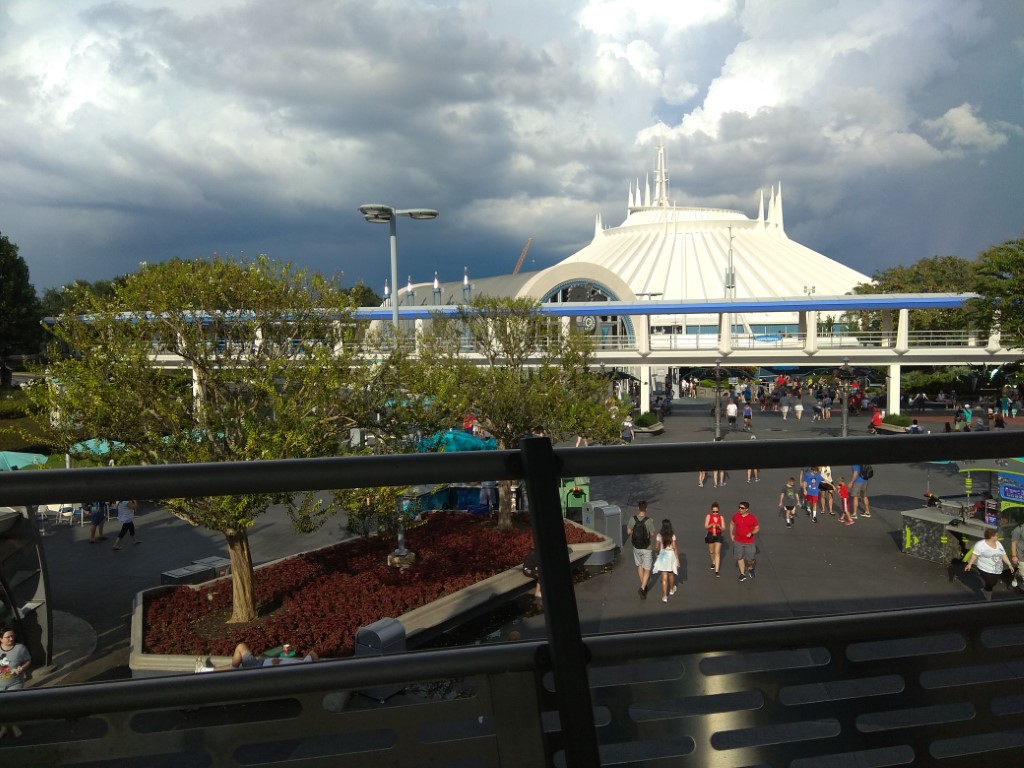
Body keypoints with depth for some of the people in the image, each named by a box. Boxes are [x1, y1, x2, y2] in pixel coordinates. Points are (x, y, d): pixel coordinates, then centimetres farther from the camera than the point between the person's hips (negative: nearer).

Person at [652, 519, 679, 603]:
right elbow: (674, 548, -11)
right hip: (671, 555, 0)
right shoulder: (672, 535, -10)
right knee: (671, 574, 25)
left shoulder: (659, 535, -8)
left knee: (664, 577, 0)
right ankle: (671, 589, 46)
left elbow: (656, 547, -3)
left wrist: (657, 553, 19)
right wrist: (677, 559, -6)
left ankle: (665, 596, -8)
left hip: (662, 556, 0)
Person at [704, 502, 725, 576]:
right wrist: (711, 525, -31)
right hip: (710, 535, 1)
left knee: (717, 552, -9)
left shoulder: (721, 517, -6)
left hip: (718, 535, -1)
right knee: (711, 551, 18)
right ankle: (713, 563, 50)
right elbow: (705, 527, -12)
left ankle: (716, 571, -11)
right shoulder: (708, 516, -7)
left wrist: (719, 526, -25)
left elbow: (723, 529, -4)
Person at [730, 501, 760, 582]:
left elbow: (757, 528, -2)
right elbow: (731, 524, 15)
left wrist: (752, 533, -21)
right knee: (740, 557, 8)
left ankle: (750, 568, 35)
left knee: (751, 558, 3)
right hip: (738, 542, 2)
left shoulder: (752, 518, -11)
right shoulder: (736, 516, -4)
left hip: (749, 542, -2)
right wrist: (731, 534, 10)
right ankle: (742, 574, 21)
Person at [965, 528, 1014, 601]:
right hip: (986, 570, -7)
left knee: (993, 583, 11)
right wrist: (970, 564, -16)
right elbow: (975, 555, -12)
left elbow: (1003, 555, 14)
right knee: (991, 583, -10)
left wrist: (1009, 565, 10)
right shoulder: (980, 545, -14)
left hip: (997, 570, 7)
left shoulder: (998, 544, 8)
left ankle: (985, 591, 41)